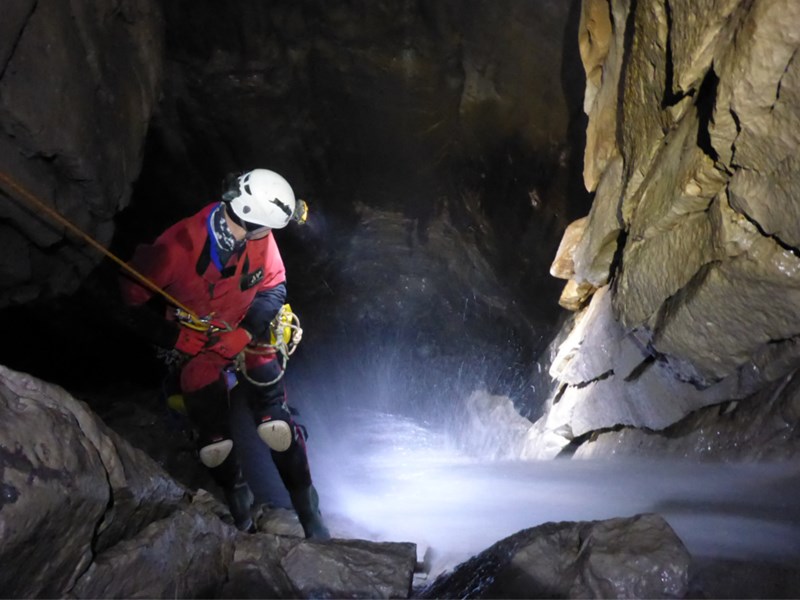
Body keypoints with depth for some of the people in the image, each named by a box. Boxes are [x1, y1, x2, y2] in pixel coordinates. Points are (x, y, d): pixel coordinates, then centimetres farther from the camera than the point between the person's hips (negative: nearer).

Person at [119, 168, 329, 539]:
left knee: (277, 426, -8)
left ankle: (308, 513, 11)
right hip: (196, 346, -1)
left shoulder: (261, 238, -20)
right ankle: (240, 513, 31)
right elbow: (135, 292, -14)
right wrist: (172, 335, -17)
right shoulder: (180, 245, -29)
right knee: (214, 444, 1)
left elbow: (274, 288, -8)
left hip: (246, 339, 2)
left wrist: (244, 333, -21)